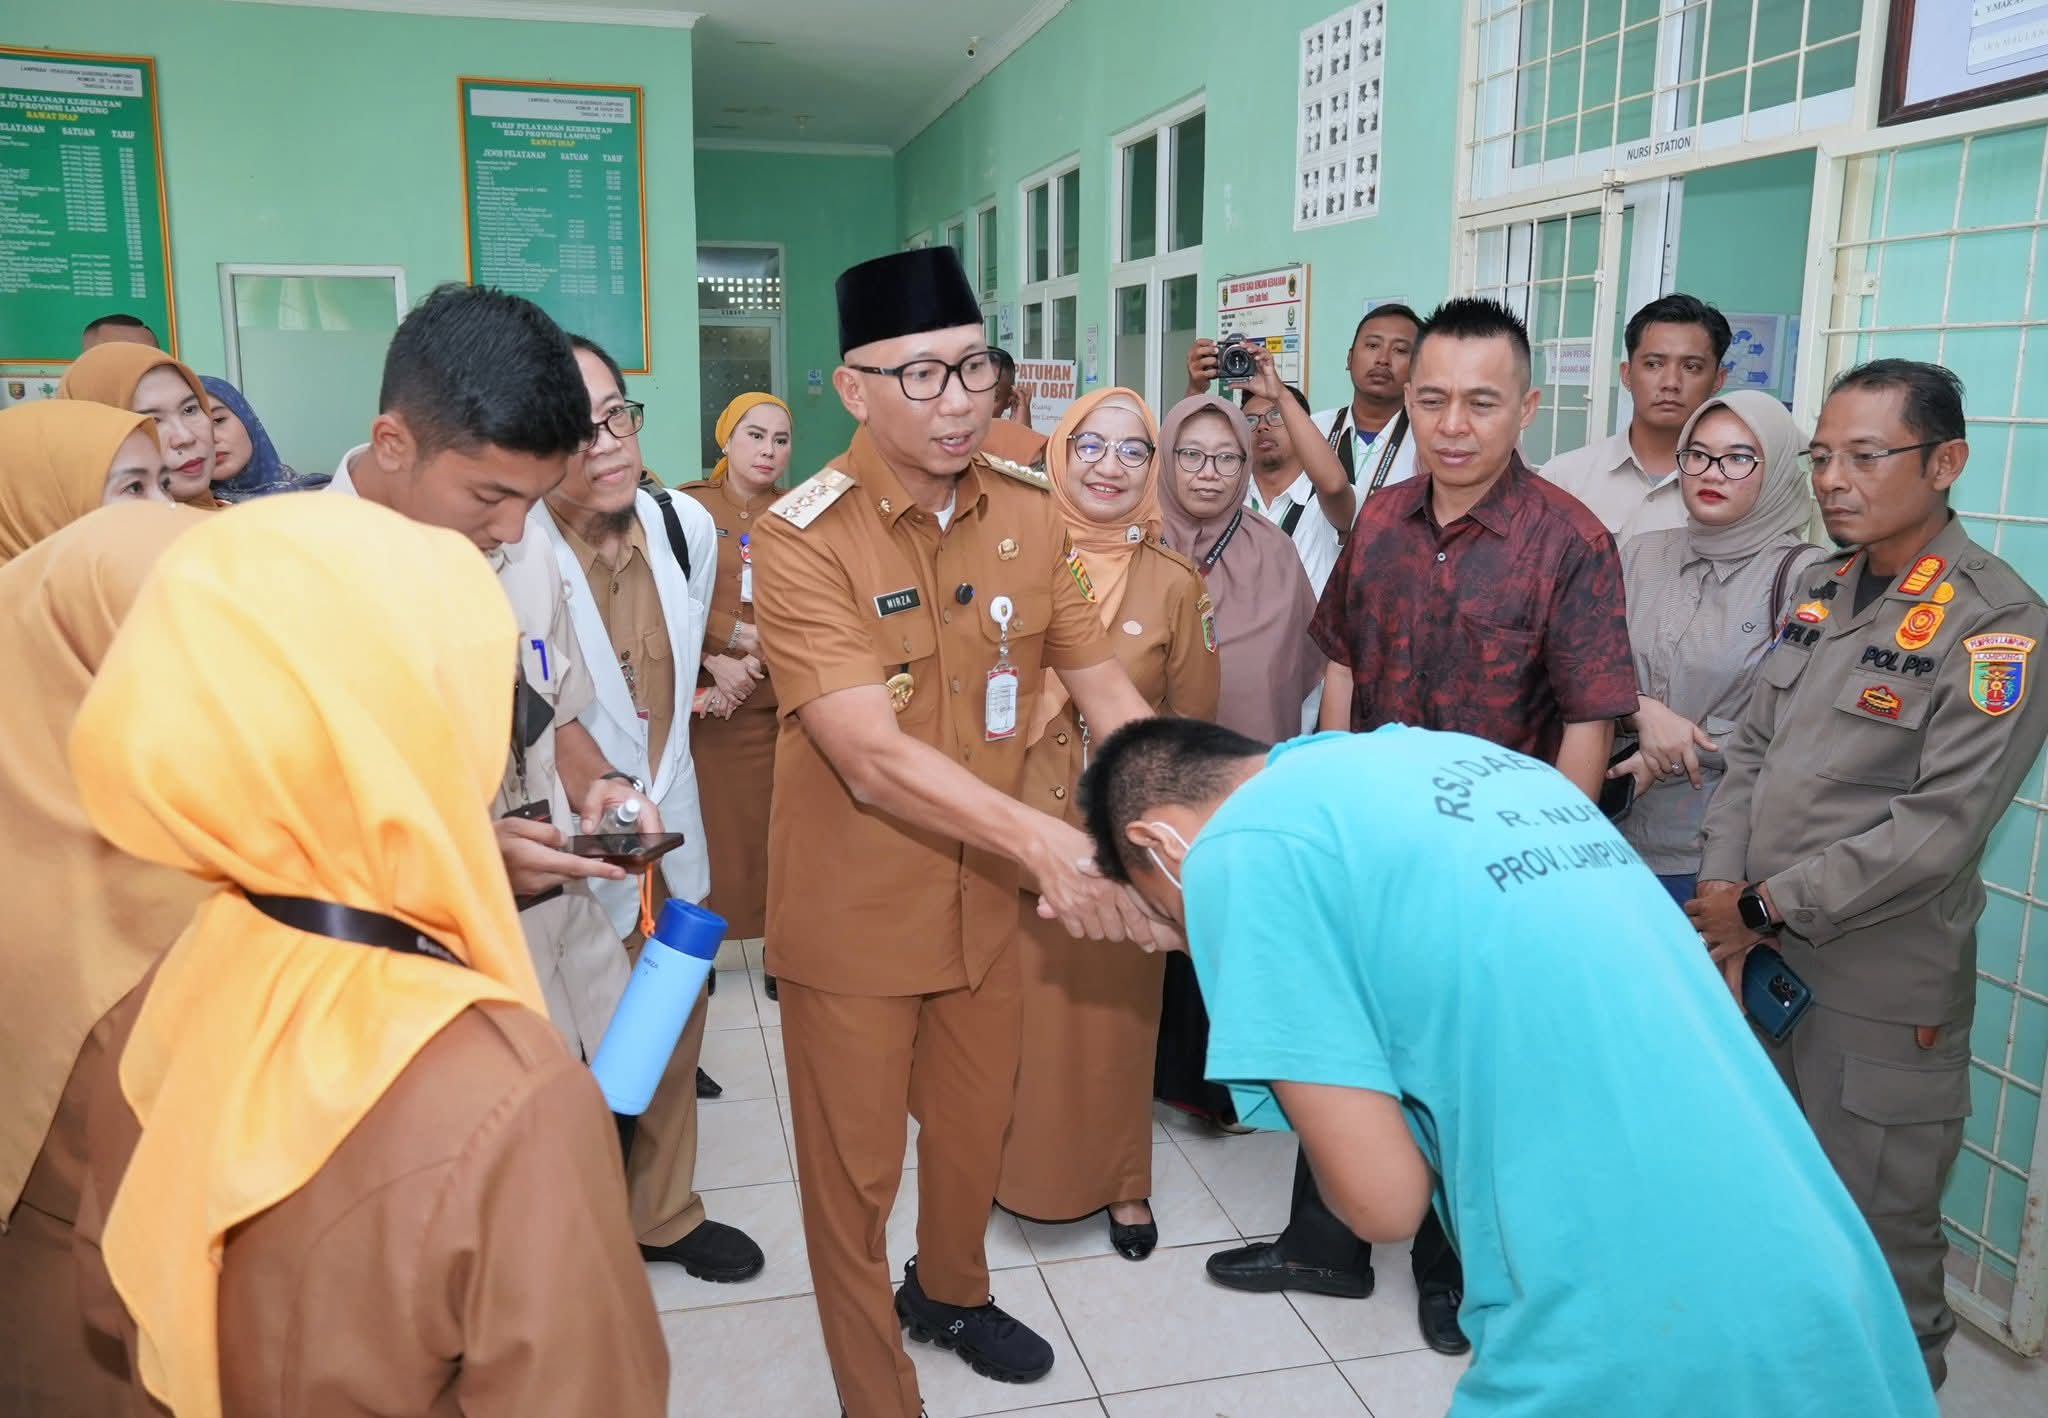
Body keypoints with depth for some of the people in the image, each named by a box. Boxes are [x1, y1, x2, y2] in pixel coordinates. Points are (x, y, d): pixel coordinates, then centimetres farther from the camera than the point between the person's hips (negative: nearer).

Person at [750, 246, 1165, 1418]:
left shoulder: (1029, 512, -4)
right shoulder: (806, 538, -21)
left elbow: (1105, 687, -3)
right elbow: (873, 755, -31)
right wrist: (1043, 840, -43)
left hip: (985, 897, 5)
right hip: (856, 913, -5)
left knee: (978, 1126, 25)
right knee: (856, 1170, 12)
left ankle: (952, 1292, 55)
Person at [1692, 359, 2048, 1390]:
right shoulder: (1820, 590, 8)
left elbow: (1937, 830, -19)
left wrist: (1766, 909, -14)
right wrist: (1723, 913, -3)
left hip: (1880, 996, -6)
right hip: (1757, 965, 6)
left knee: (1876, 1243, 8)